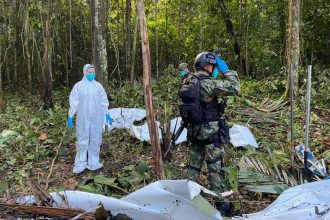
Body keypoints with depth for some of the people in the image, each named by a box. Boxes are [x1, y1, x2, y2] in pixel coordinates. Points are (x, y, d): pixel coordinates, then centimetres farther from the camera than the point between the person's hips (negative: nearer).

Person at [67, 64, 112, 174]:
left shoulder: (98, 86, 5)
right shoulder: (78, 86, -2)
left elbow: (103, 101, 11)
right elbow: (73, 102, -2)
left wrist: (107, 114, 11)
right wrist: (70, 116, -5)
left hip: (96, 118, 3)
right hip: (83, 118, -3)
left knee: (95, 140, 7)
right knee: (82, 140, 2)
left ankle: (93, 163, 18)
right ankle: (80, 164, 11)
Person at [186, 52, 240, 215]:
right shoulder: (208, 83, -20)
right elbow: (234, 88, -22)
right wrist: (226, 70, -12)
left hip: (194, 131, 7)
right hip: (211, 132, -7)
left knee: (194, 165, 17)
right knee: (215, 168, 4)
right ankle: (221, 204, 16)